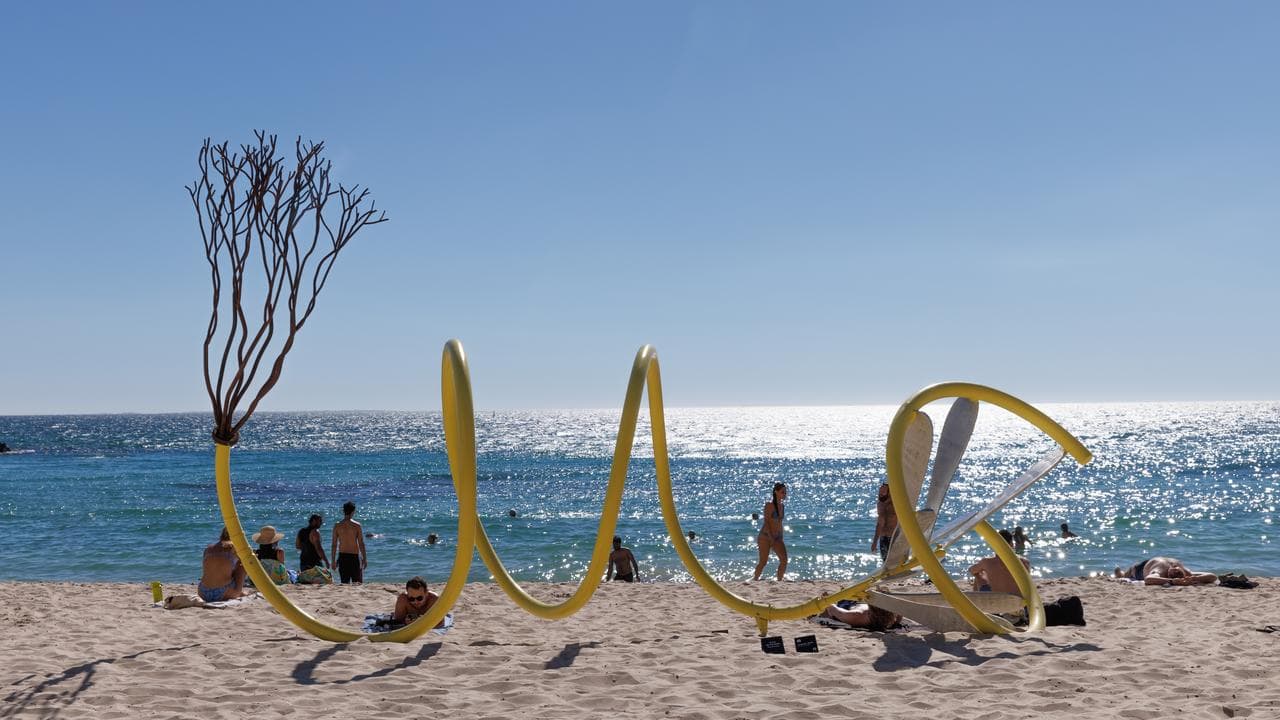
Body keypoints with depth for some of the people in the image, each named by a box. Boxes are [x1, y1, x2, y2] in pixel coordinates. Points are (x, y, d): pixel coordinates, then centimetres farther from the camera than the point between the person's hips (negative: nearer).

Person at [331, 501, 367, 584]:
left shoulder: (337, 525, 1)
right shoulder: (356, 525, -7)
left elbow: (334, 544, 2)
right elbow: (361, 544, -6)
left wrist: (333, 560, 9)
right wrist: (364, 558, 2)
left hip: (342, 556, 3)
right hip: (354, 556, -3)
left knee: (344, 583, 8)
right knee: (357, 583, 3)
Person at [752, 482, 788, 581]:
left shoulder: (781, 506, 11)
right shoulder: (769, 505, -10)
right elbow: (766, 521, -15)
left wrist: (781, 538, 18)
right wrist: (771, 537, -21)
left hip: (778, 538, 7)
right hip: (766, 536, -7)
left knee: (784, 560, -7)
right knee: (763, 562, -6)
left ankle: (779, 580, 2)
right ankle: (755, 579, 11)